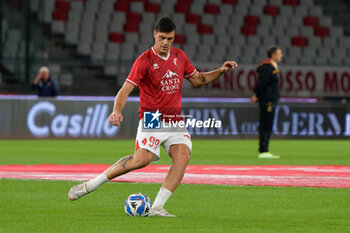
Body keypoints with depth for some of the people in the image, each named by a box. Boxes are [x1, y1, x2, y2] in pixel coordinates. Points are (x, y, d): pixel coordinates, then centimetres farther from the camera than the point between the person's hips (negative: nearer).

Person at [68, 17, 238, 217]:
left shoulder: (179, 56, 11)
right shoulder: (144, 61, -8)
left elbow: (197, 80, 26)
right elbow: (125, 90, -15)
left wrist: (221, 71, 13)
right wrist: (117, 111, -33)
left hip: (175, 121, 6)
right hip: (151, 119, -6)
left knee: (183, 156, -20)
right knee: (143, 158, -26)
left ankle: (157, 208, -20)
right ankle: (90, 185, -16)